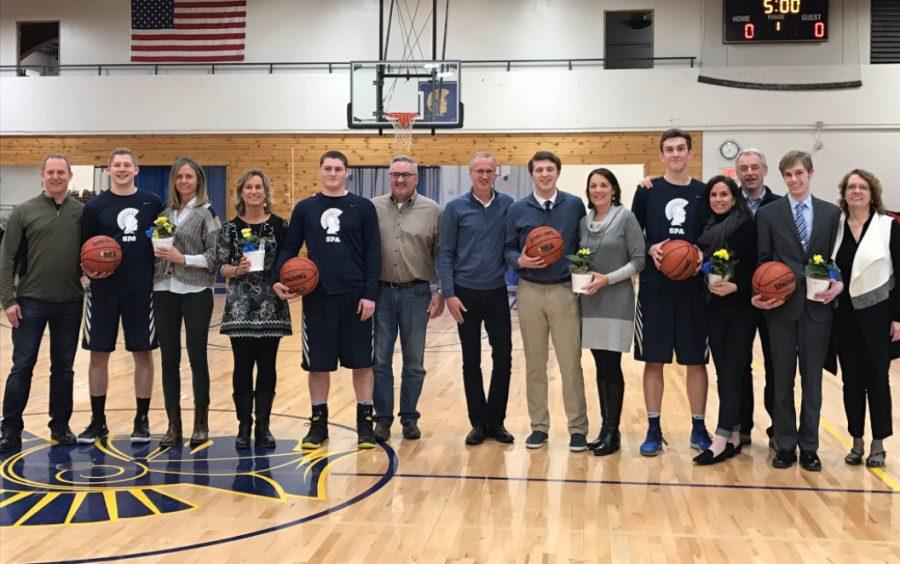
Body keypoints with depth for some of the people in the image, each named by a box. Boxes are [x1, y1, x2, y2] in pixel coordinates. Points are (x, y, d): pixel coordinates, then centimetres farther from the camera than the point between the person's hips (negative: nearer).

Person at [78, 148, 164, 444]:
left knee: (143, 352, 4)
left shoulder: (152, 203, 4)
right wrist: (88, 269, -12)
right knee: (98, 353, 5)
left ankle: (142, 420, 16)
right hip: (104, 290, 0)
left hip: (142, 289, 0)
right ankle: (98, 421, 17)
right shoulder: (95, 206, 4)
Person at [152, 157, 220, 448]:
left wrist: (183, 258, -14)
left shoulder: (206, 213, -1)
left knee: (197, 357, 2)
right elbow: (155, 246, 19)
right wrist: (156, 252, -1)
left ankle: (201, 423, 14)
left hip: (196, 293, -4)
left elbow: (215, 256, -7)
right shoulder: (165, 212, 12)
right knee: (169, 359, 6)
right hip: (165, 292, 4)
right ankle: (173, 425, 15)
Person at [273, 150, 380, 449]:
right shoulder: (305, 208, 8)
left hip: (355, 297, -1)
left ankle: (365, 423, 16)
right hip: (317, 297, 1)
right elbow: (289, 248, 9)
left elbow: (373, 254, 0)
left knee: (361, 362, 4)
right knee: (318, 363, 7)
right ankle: (318, 423, 20)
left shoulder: (363, 207, 2)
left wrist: (369, 294, -8)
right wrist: (278, 277, -8)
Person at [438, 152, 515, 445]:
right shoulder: (455, 208, -2)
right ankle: (478, 422, 16)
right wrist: (449, 294, -8)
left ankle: (496, 421, 16)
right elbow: (445, 253, -2)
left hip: (498, 293, 1)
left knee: (503, 358, 3)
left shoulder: (508, 205, 2)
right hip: (466, 294, -1)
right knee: (471, 361, 6)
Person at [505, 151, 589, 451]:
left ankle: (578, 427, 9)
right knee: (535, 365, 9)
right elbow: (509, 249, 7)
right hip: (529, 292, 2)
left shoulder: (575, 205, 1)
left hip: (565, 291, -1)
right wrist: (520, 260, -13)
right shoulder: (517, 210, 4)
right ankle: (539, 426, 19)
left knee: (571, 364, -1)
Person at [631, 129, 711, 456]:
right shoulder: (647, 191, 4)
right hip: (654, 287, -1)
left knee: (696, 360, 6)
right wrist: (650, 249, -13)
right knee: (653, 360, 3)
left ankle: (698, 428, 18)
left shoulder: (704, 193, 7)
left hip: (694, 288, 1)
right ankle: (653, 430, 13)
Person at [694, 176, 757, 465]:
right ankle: (734, 435, 15)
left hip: (741, 307, -5)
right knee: (724, 373, 8)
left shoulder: (748, 225, -4)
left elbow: (756, 266, -7)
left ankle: (722, 438, -6)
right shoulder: (705, 227, 10)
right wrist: (708, 283, -6)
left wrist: (735, 286, -20)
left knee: (732, 372, -5)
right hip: (714, 307, 5)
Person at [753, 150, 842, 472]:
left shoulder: (831, 213, 6)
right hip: (781, 307, -1)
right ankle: (785, 445, 18)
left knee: (812, 380, 8)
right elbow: (763, 261, 0)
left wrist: (838, 284, -11)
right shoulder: (768, 214, 2)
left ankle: (809, 448, 18)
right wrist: (760, 295, -13)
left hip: (818, 307, 1)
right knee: (783, 380, 7)